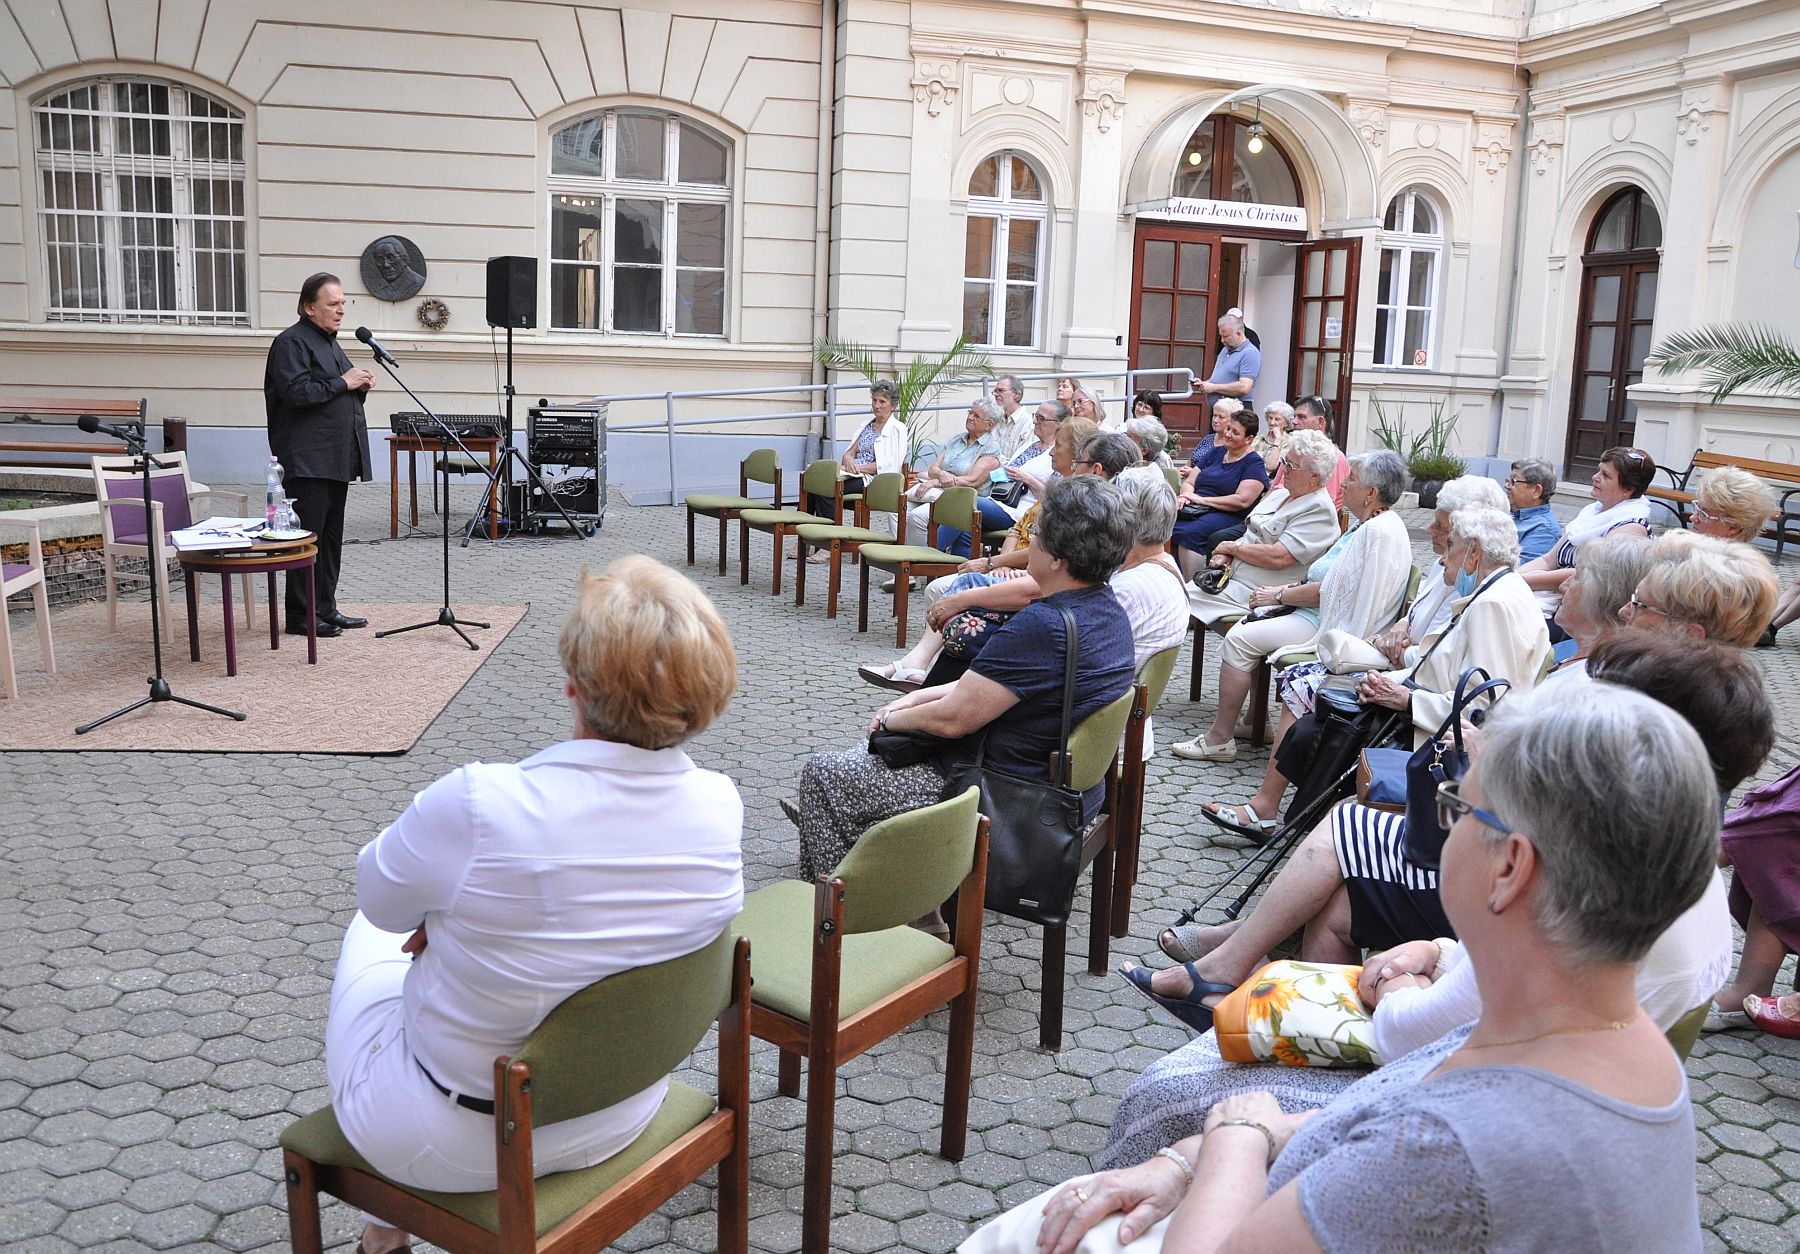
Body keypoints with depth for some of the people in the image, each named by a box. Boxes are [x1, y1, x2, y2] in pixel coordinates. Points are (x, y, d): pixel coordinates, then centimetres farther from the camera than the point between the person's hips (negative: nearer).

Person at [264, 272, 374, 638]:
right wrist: (342, 382, -13)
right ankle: (301, 615, -1)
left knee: (331, 536, 12)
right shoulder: (291, 342, -7)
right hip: (307, 460, -9)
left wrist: (360, 386, 10)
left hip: (335, 458, 9)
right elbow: (297, 392, -20)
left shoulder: (330, 343, 22)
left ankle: (325, 608, 19)